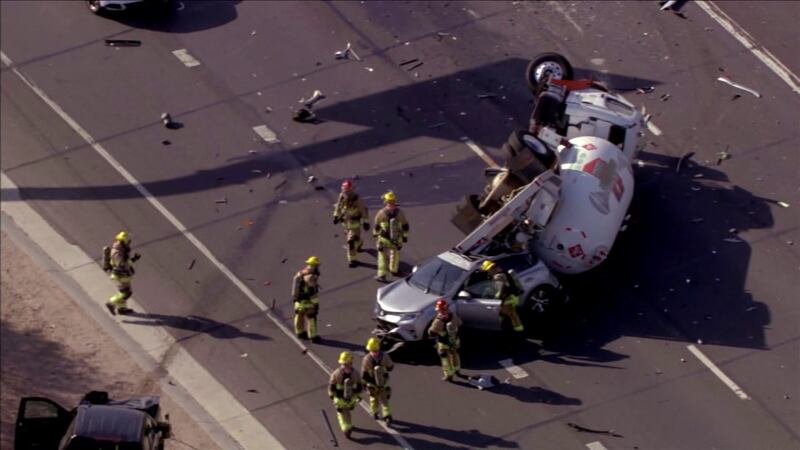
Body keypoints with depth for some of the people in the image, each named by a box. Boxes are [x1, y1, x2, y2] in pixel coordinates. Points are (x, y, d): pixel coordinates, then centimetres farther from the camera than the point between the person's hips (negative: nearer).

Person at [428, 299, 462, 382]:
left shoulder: (438, 321, -31)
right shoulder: (453, 317, -19)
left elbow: (431, 332, -21)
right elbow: (459, 323, 3)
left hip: (443, 344, -4)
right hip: (454, 342, 4)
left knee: (446, 359, 16)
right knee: (454, 355, 28)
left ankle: (449, 375, 27)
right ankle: (457, 370, 48)